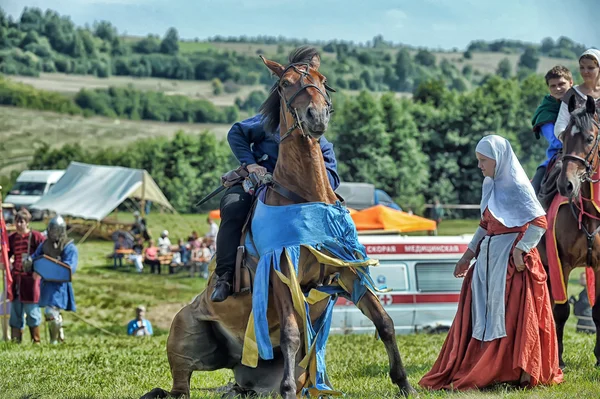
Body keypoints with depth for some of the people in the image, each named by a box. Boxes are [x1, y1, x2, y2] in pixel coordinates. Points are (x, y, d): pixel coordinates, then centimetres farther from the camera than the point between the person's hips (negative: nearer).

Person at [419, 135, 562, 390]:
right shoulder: (490, 185, 11)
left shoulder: (517, 187, -13)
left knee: (512, 316, -4)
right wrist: (469, 254, 18)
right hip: (489, 255, 8)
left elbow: (540, 222, -17)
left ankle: (522, 373, 4)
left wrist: (520, 250, -22)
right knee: (480, 312, 9)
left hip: (512, 258, -8)